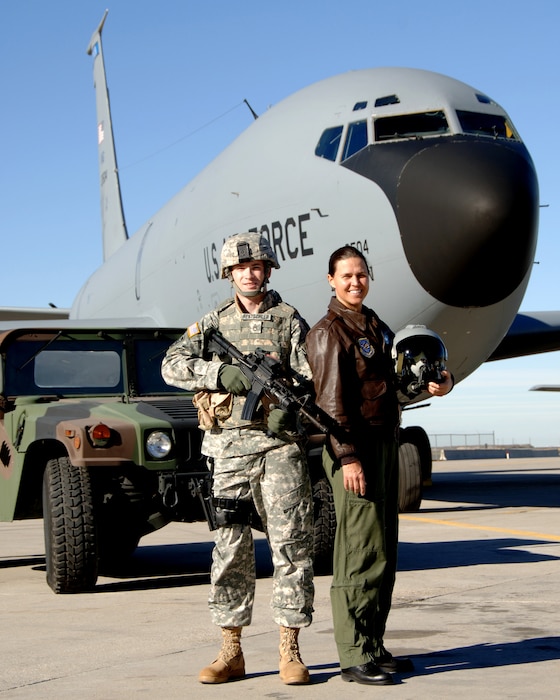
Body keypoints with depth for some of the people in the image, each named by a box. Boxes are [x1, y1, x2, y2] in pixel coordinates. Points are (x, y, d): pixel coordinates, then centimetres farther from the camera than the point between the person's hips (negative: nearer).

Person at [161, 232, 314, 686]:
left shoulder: (290, 321, 8)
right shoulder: (214, 324, 12)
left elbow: (309, 379, 0)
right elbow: (172, 365, 1)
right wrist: (222, 372, -13)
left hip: (280, 444, -1)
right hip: (230, 446, 2)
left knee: (292, 545, -3)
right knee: (230, 548, 3)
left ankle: (289, 652, 5)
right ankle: (231, 653, 11)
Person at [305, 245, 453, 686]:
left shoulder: (378, 328, 18)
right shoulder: (328, 332, -7)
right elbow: (332, 400, -14)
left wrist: (440, 381, 4)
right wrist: (348, 457, -21)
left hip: (386, 443, 9)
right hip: (354, 448, -9)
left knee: (384, 553, 12)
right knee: (363, 553, -10)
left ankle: (373, 647, 20)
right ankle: (355, 656, -5)